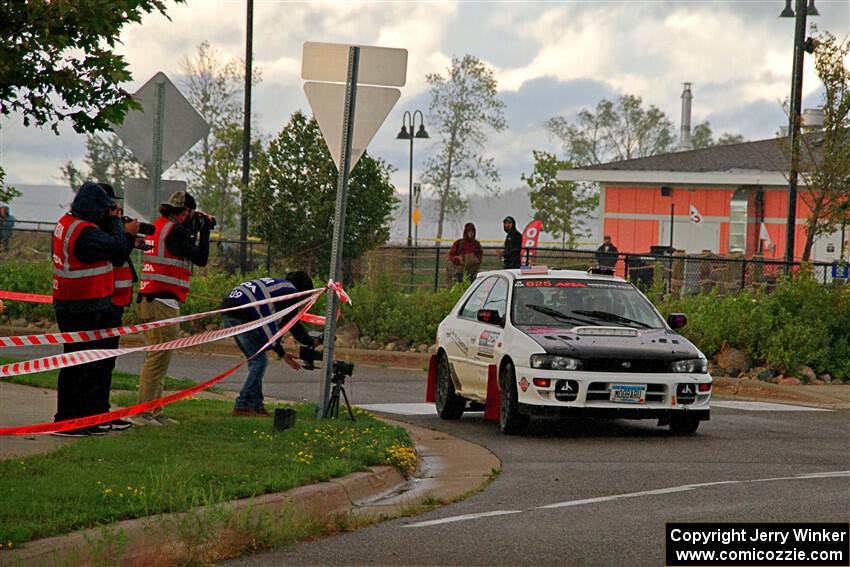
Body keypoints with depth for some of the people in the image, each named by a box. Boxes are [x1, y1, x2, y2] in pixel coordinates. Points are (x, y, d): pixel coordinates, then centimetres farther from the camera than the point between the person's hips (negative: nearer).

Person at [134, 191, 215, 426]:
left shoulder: (158, 226, 16)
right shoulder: (175, 230, -12)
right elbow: (201, 258, -11)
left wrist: (195, 227, 19)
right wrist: (204, 230, 0)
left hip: (149, 301, 10)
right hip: (163, 302, -10)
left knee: (156, 358, 15)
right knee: (157, 360, -9)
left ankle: (155, 413, 18)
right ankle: (143, 413, -12)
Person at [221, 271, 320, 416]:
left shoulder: (277, 285, 31)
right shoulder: (290, 291, 3)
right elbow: (293, 324, 3)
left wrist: (282, 353, 31)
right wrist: (311, 342, 18)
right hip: (241, 316, -10)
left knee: (254, 360, 18)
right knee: (260, 361, -4)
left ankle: (256, 406, 17)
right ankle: (242, 406, -8)